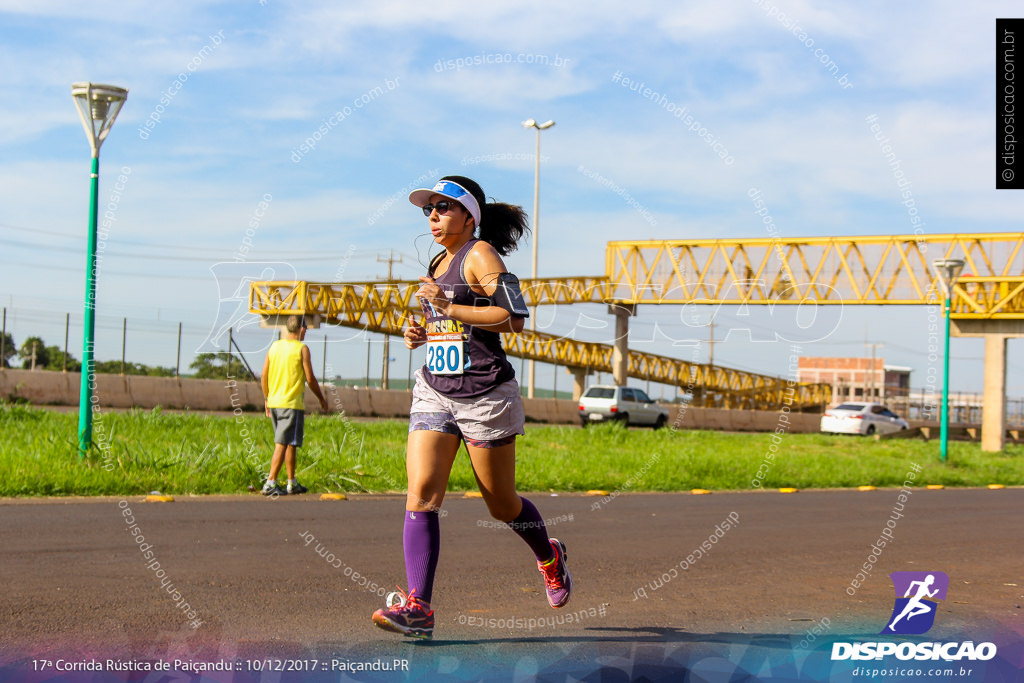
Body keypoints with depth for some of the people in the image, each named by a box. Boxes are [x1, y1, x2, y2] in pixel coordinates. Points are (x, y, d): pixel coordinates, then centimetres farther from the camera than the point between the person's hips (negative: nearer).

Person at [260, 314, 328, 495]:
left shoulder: (274, 346, 9)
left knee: (290, 443, 17)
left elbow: (264, 376, 11)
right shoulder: (302, 349, -8)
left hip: (274, 402, 7)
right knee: (282, 444, -6)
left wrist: (267, 399, 21)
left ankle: (292, 483, 23)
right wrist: (321, 399, 6)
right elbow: (310, 379, -7)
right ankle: (270, 483, -12)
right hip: (292, 404, -7)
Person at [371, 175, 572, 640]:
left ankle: (550, 557, 37)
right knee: (420, 493, -12)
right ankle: (417, 607, -17)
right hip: (434, 391, 7)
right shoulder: (439, 263, 17)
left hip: (484, 394, -7)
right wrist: (421, 334, 10)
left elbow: (514, 318, -18)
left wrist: (447, 307, -18)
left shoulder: (480, 254, -7)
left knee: (502, 504, 7)